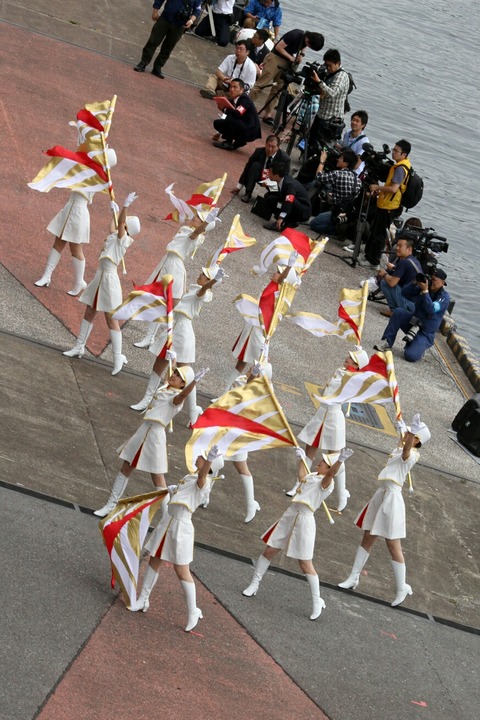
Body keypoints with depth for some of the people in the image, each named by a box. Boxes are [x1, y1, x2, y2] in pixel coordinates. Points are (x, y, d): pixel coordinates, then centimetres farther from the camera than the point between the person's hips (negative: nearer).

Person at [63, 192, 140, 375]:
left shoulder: (123, 239, -12)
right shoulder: (114, 236, 10)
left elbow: (119, 224, -30)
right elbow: (113, 227, 33)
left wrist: (126, 206, -42)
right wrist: (115, 211, 46)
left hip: (109, 278, -9)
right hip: (101, 276, 9)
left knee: (111, 319, -6)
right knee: (89, 313, 17)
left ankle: (118, 357, -1)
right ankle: (79, 347, 29)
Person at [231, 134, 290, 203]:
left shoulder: (284, 158, -24)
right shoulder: (259, 151, -18)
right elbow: (248, 167, -10)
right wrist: (239, 186, -10)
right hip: (261, 176, 3)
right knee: (255, 165, -28)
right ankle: (248, 194, -22)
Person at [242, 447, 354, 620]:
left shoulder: (326, 482, -9)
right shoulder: (311, 476, 15)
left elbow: (331, 473, -31)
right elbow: (301, 476, 38)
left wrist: (340, 460, -50)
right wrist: (301, 458, 46)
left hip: (305, 520, -8)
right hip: (290, 514, 8)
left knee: (305, 564, -5)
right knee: (269, 551, 11)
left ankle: (317, 601, 7)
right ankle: (254, 584, 28)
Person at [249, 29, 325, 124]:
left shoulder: (307, 38, -6)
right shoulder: (295, 35, -27)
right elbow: (279, 47, -21)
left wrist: (301, 54, -1)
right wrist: (291, 57, -19)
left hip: (287, 61, 7)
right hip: (276, 57, -7)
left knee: (277, 89, 5)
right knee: (261, 85, -9)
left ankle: (268, 114, 8)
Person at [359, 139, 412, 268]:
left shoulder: (400, 168, -22)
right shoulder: (403, 165, 11)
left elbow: (393, 188, -31)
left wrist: (377, 187, -18)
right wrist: (380, 191, 13)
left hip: (389, 207, -10)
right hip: (384, 204, 10)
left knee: (379, 234, -1)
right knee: (374, 230, 18)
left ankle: (373, 260, 8)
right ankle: (368, 255, 28)